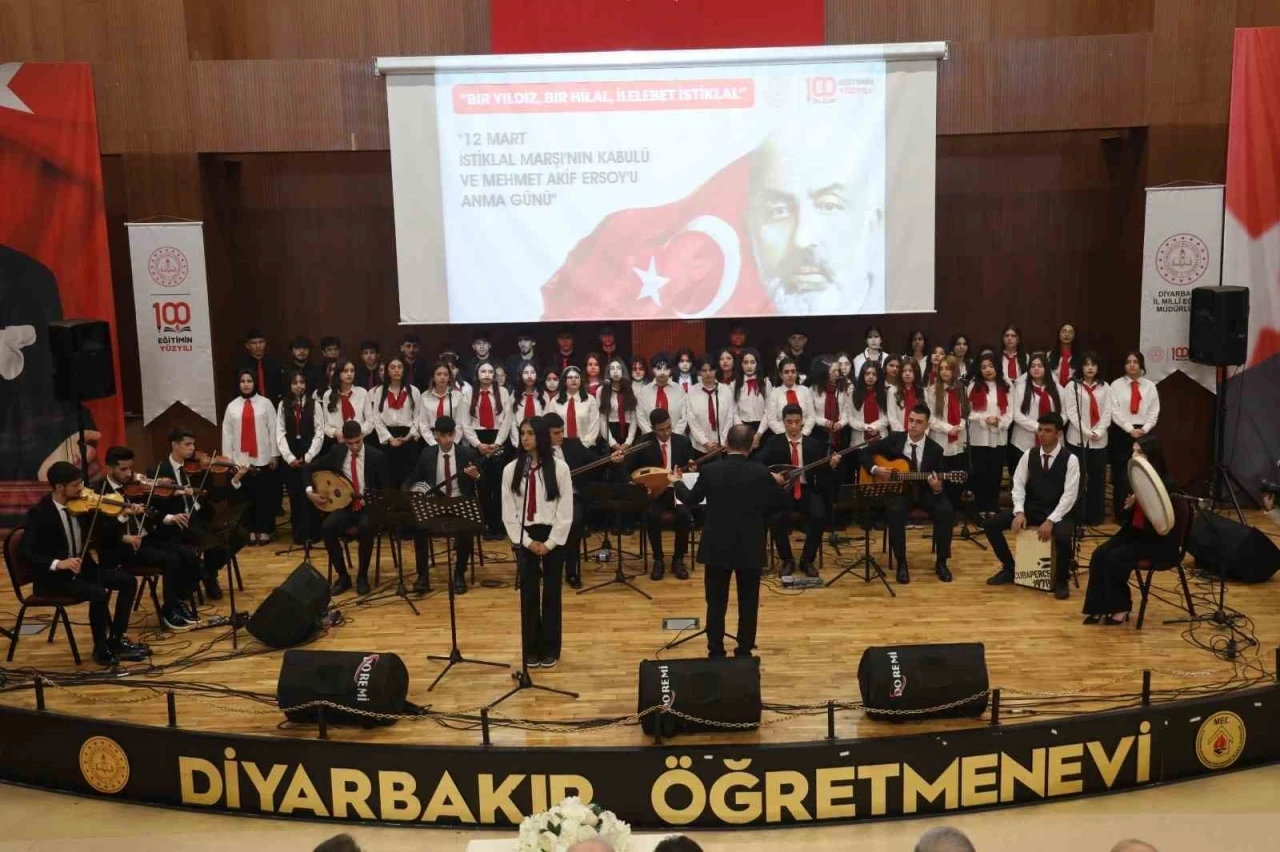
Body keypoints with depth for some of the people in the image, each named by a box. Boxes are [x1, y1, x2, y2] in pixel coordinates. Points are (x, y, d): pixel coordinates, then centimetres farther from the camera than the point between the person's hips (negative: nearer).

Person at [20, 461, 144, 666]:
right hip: (54, 577, -7)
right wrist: (58, 563, -35)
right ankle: (101, 648, -9)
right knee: (98, 593, -29)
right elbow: (27, 552, -22)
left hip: (82, 568, 7)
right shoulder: (39, 513, -17)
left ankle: (116, 640, 3)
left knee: (128, 581, -5)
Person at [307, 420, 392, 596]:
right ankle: (343, 576, -9)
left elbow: (388, 490, -6)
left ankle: (362, 576, -15)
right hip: (346, 506, 3)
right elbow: (311, 468, 13)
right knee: (327, 528, -26)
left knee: (365, 528, -36)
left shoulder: (376, 457, -8)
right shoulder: (337, 452, 1)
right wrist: (310, 492, -2)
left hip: (369, 507, -3)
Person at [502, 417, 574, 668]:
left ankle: (550, 648, 18)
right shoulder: (511, 469, 0)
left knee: (551, 592, 6)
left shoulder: (559, 468, -6)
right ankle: (531, 649, 16)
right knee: (528, 593, 5)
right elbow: (508, 512, 0)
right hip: (524, 538, 1)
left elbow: (566, 510, -6)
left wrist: (549, 543, -10)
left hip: (553, 536, -1)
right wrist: (526, 541, -7)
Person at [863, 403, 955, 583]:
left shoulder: (935, 450, -6)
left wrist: (937, 488, -30)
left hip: (926, 491, 1)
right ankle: (901, 563, -19)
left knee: (945, 511, -27)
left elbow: (939, 485, -6)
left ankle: (941, 562, -9)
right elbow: (865, 453, 2)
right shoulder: (895, 439, -4)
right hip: (899, 490, -1)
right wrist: (876, 469, -16)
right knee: (895, 510, -34)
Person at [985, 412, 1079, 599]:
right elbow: (1018, 485, 0)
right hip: (1031, 509, 4)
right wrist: (1019, 512, -16)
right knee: (991, 524, -13)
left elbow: (1069, 496, -15)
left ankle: (1061, 581, -9)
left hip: (1058, 513, -4)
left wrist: (1050, 521, -25)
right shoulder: (1029, 455, 2)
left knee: (1063, 537, -37)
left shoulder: (1070, 459, -10)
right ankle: (1009, 569, 9)